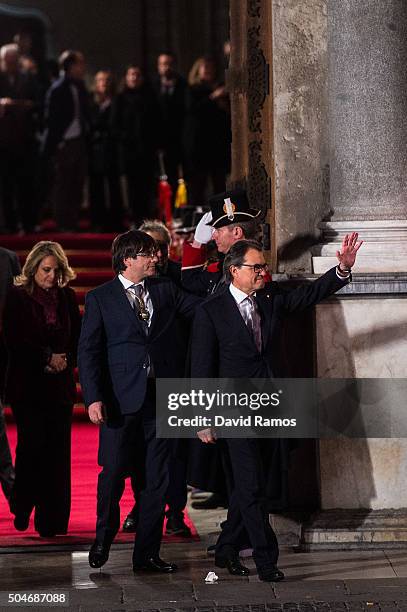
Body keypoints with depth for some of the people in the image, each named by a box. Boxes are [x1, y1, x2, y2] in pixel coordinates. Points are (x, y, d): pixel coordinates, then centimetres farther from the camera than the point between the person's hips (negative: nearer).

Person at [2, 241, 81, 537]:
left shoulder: (67, 297, 10)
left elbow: (78, 336, 12)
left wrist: (64, 360, -5)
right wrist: (47, 357, -9)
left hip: (60, 383, 3)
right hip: (27, 384, -3)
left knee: (57, 449, -2)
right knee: (33, 444, -9)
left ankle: (52, 520, 2)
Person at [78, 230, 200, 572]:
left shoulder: (165, 290, 12)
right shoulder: (100, 298, 2)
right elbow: (88, 351, -2)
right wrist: (93, 398, -12)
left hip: (160, 397, 3)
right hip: (121, 399, -3)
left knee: (157, 480, 4)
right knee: (114, 473, -1)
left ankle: (147, 555, 11)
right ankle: (104, 539, 24)